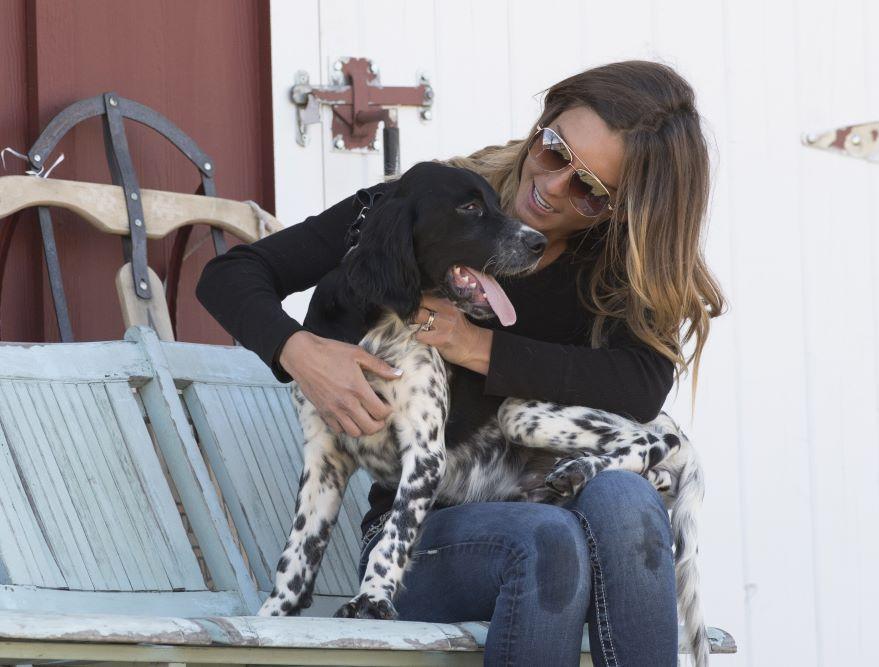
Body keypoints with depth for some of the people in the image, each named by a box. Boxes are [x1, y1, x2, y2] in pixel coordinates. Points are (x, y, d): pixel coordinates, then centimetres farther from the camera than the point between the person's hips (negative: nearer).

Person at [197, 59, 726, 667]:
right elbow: (230, 276, 0)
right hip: (418, 534, -2)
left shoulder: (621, 265, 5)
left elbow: (644, 387, -15)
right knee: (550, 538, -37)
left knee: (622, 497, -35)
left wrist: (482, 348, -20)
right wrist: (301, 352, -21)